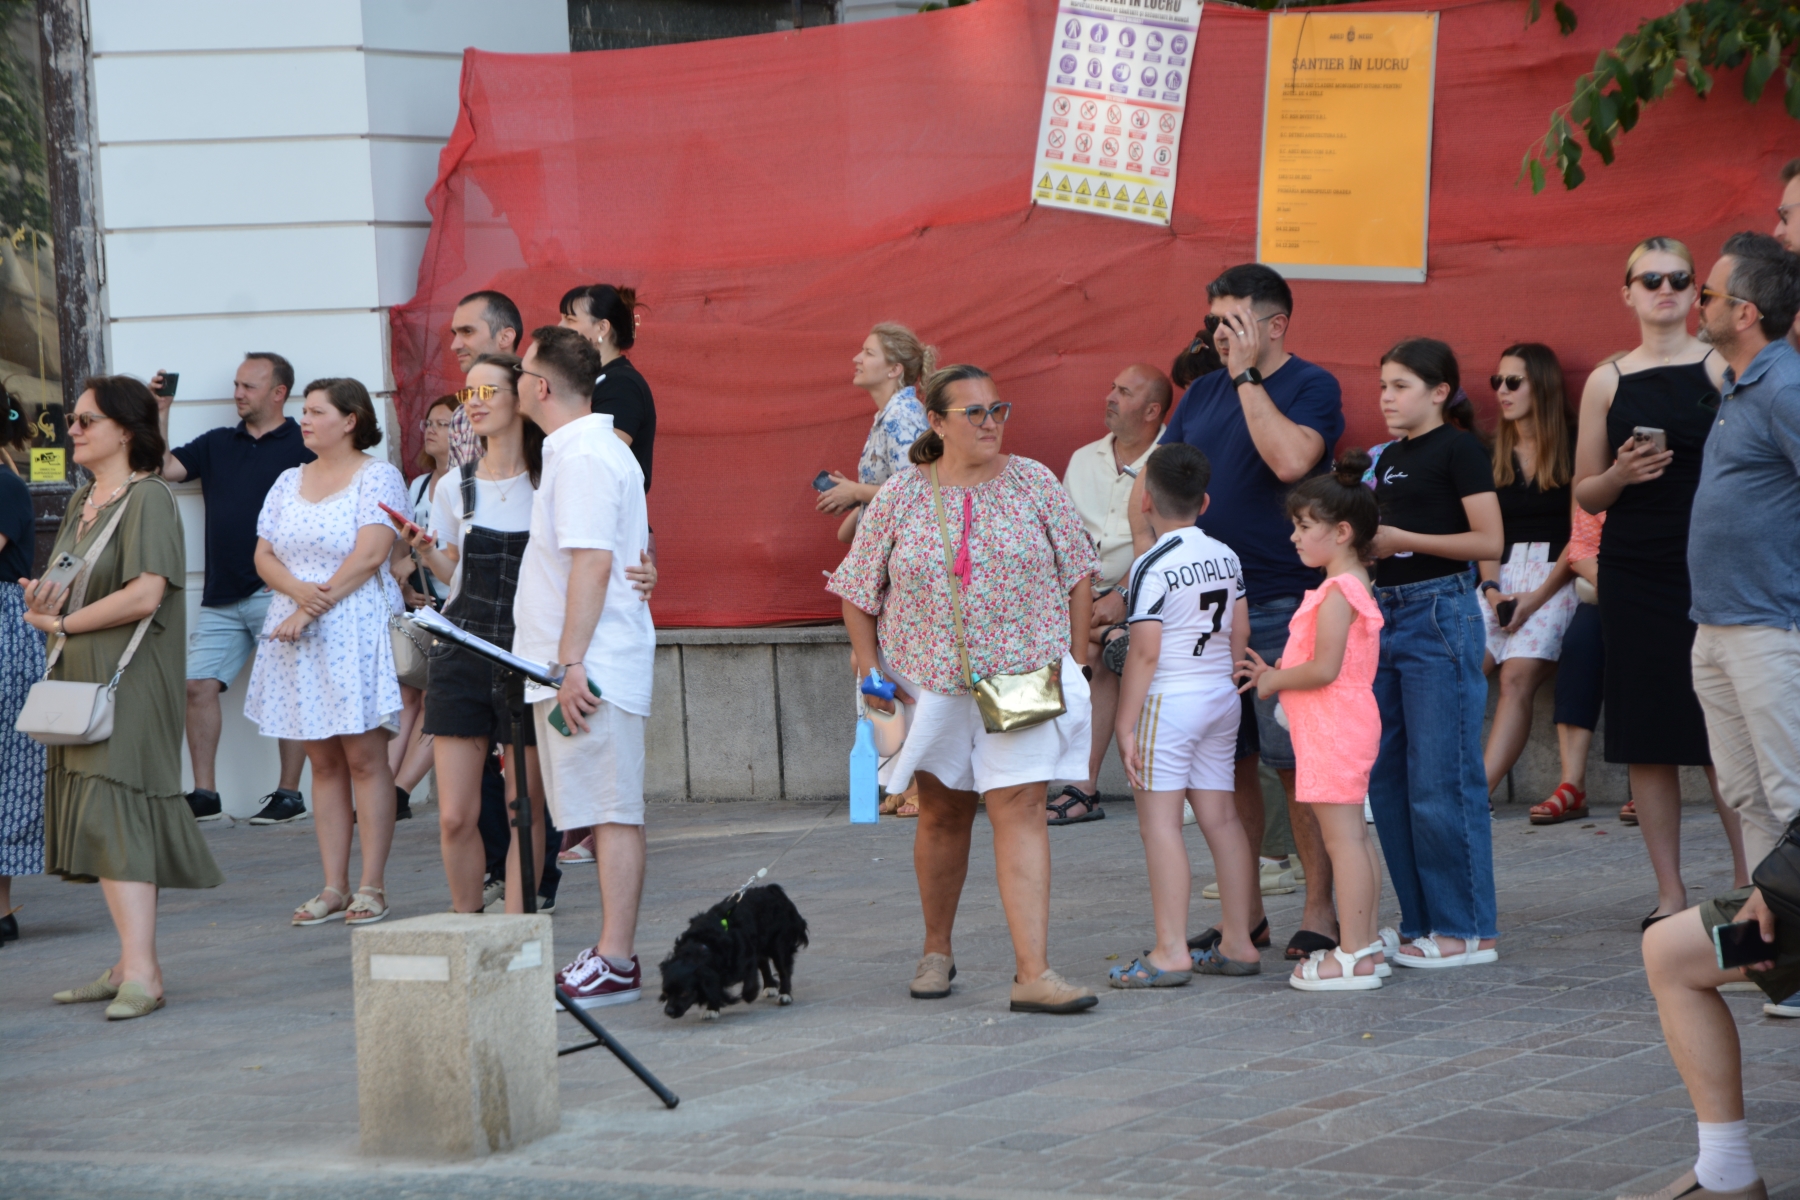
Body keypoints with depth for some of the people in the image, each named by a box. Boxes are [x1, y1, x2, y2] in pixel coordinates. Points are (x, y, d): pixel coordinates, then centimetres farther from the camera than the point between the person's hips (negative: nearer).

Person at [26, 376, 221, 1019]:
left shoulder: (148, 497, -10)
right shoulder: (83, 501, 17)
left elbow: (145, 593, -20)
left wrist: (64, 624, -11)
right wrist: (44, 598, -3)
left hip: (129, 677, -9)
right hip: (82, 676, 9)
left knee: (115, 811, -17)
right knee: (99, 820, 7)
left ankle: (141, 971, -22)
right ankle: (130, 964, 11)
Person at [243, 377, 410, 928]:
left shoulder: (378, 477, -2)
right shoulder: (289, 482, 17)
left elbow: (369, 555, -12)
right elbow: (264, 556, 10)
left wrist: (317, 606, -14)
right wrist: (299, 591, -11)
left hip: (356, 630, -6)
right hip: (296, 631, 6)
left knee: (364, 757, -6)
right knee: (323, 762, 6)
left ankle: (371, 886, -3)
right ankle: (333, 887, 7)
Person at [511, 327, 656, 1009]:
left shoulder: (582, 458, -14)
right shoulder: (591, 449, 19)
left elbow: (592, 564, -22)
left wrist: (570, 664, -24)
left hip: (589, 668, -11)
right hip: (582, 665, 11)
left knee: (612, 813, -10)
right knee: (612, 814, 10)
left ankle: (614, 964, -11)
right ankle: (616, 955, 12)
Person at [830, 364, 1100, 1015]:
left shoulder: (1034, 484, 1)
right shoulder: (899, 498, 0)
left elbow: (1077, 571, 6)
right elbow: (857, 594, 6)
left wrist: (1075, 657, 1)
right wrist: (869, 673, -2)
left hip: (1024, 679, -1)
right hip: (931, 684, 1)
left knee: (1020, 811, -11)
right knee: (943, 815, 13)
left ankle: (1033, 973, -16)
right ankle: (937, 952, 31)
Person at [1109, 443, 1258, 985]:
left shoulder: (1151, 566, -13)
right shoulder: (1226, 556, 8)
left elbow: (1145, 652, -16)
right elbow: (1240, 635, 13)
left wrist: (1125, 723, -12)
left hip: (1168, 700, -7)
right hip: (1222, 697, 7)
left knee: (1160, 822, -5)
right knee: (1220, 818, 11)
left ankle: (1171, 951, -9)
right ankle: (1238, 942, 13)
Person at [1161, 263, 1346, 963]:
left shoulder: (1312, 387, -4)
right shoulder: (1204, 393, 14)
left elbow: (1291, 459, -23)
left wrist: (1248, 377, -16)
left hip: (1281, 606, -6)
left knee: (1296, 763, -5)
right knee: (1228, 765, 9)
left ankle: (1319, 912, 2)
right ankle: (1244, 914, 16)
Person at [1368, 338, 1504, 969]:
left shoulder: (1458, 449, -7)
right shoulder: (1389, 458, 17)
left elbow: (1489, 542, -14)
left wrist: (1402, 539, -15)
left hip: (1440, 610, -9)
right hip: (1386, 611, 9)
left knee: (1441, 782, -8)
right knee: (1386, 779, 8)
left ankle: (1467, 928, -2)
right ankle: (1420, 923, 15)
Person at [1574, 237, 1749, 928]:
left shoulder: (1722, 366, 2)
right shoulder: (1607, 382, 9)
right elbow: (1585, 493, 12)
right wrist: (1621, 474, -7)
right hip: (1633, 572, 3)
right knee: (1647, 738, 3)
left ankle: (1749, 886, 2)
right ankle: (1669, 892, 9)